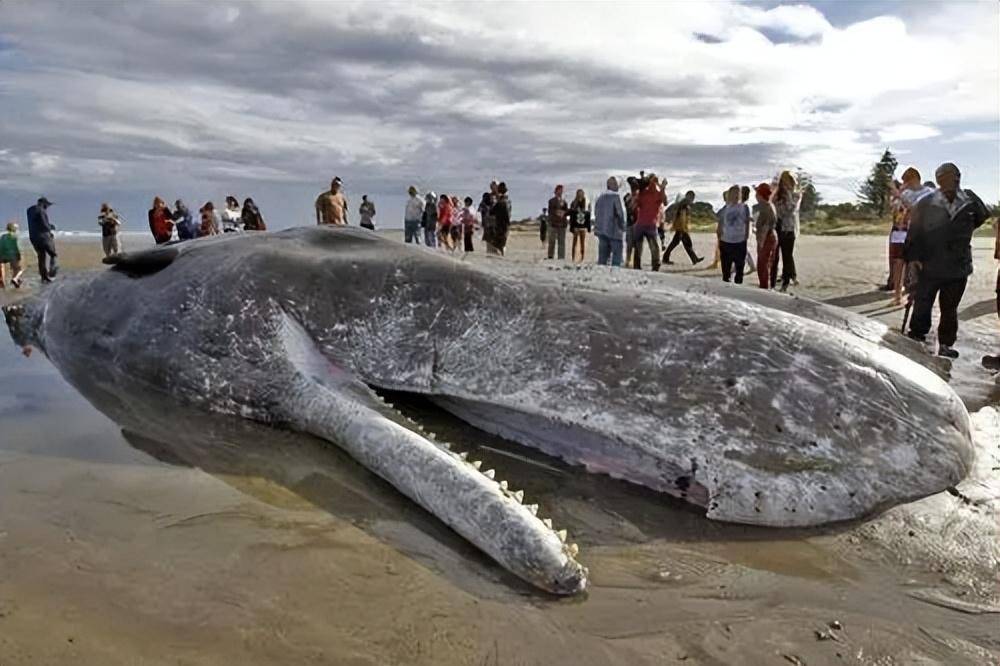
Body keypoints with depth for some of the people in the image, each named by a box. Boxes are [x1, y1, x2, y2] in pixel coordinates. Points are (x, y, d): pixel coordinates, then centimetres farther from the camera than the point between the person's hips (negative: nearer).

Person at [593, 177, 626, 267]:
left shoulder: (600, 197, 13)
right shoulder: (615, 196, -10)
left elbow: (596, 213, 17)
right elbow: (620, 212, -13)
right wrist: (622, 227, -1)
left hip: (601, 230, 7)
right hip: (614, 230, -7)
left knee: (602, 254, 9)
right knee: (617, 253, -2)